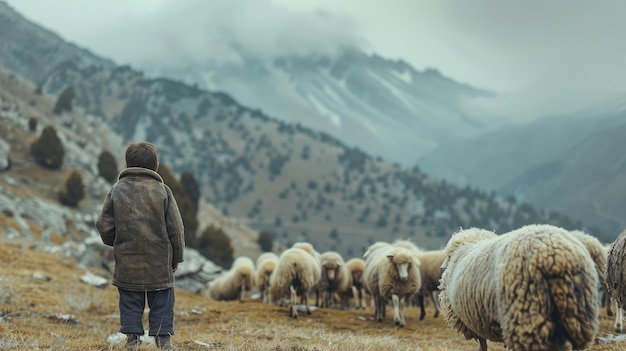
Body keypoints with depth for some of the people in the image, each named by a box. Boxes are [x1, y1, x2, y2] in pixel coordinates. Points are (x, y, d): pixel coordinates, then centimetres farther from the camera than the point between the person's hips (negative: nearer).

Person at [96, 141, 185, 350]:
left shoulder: (116, 190, 2)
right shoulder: (163, 191, -1)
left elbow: (104, 225, 2)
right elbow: (176, 228, -1)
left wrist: (115, 243, 22)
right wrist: (176, 257, 10)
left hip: (127, 262, 1)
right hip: (159, 261, -1)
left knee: (130, 303, 9)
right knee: (162, 302, 7)